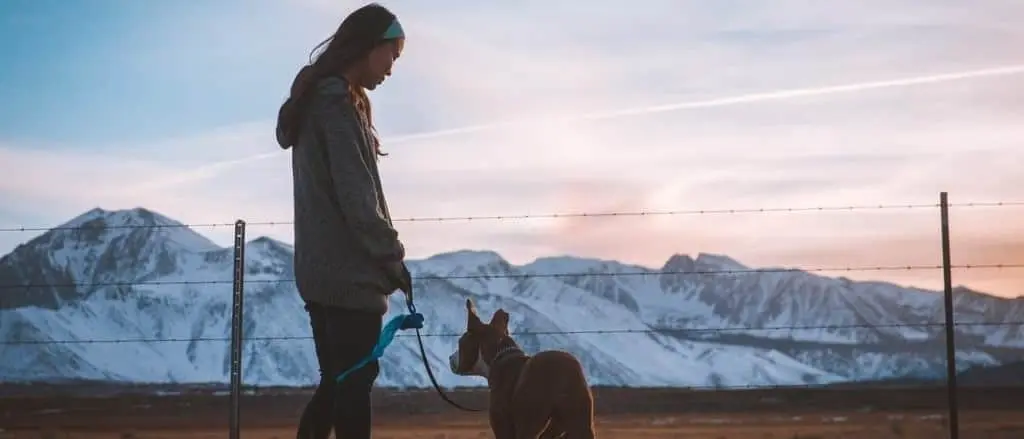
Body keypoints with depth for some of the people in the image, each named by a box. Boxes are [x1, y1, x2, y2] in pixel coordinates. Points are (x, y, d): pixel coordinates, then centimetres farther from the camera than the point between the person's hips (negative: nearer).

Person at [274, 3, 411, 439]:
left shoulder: (317, 100, 18)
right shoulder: (338, 104, -12)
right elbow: (355, 196, -18)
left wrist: (382, 258, 13)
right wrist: (392, 257, -9)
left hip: (323, 270, 9)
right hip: (348, 272, -9)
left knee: (337, 382, 13)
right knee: (355, 383, -5)